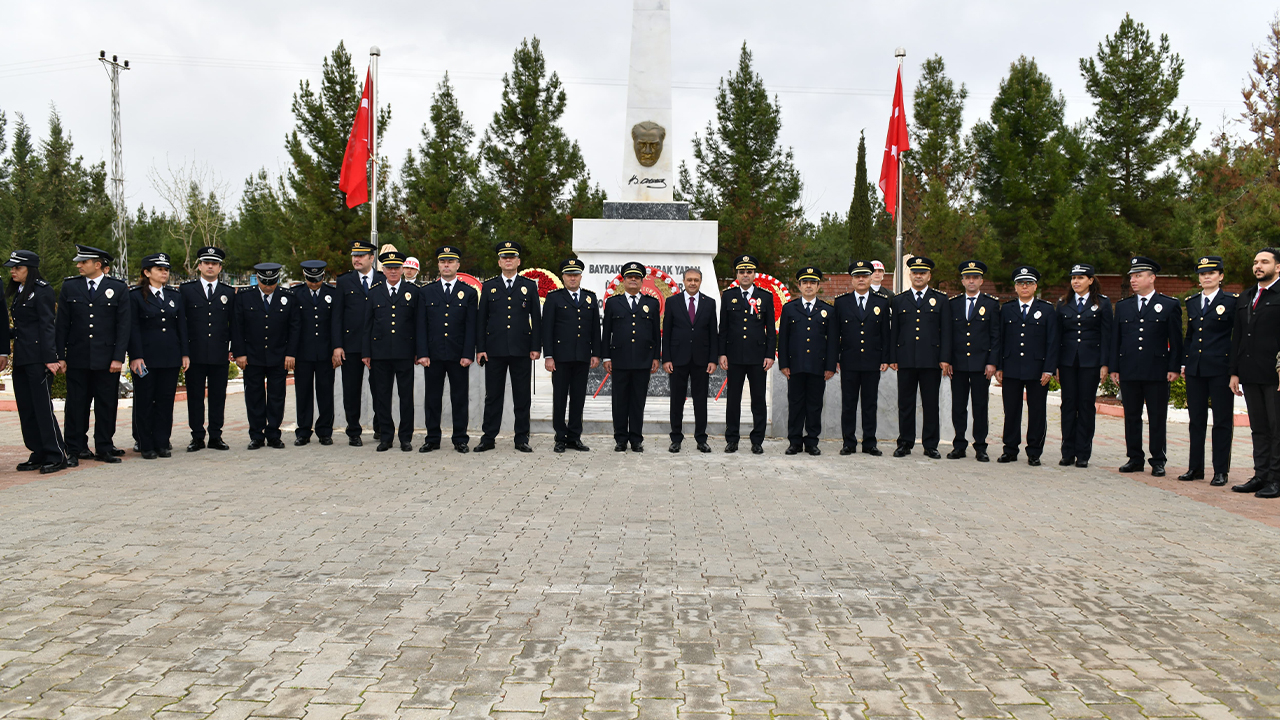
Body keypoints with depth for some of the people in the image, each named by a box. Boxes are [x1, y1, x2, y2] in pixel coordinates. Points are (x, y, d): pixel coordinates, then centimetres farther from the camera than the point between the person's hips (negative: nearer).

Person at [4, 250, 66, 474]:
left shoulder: (42, 291, -8)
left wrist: (50, 359, -18)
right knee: (26, 408, 9)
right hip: (21, 358, 9)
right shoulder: (17, 292, 17)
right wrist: (5, 353, 15)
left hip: (37, 358, -9)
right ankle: (38, 454, 16)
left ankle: (56, 455, -2)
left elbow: (47, 326, -13)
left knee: (42, 406, -7)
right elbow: (17, 326, 20)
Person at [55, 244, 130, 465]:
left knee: (106, 405, 4)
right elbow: (62, 324, 8)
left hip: (107, 359, -1)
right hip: (77, 358, 2)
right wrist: (61, 356, 2)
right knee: (76, 405, 5)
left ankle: (104, 448, 13)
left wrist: (118, 357, -7)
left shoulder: (118, 289, 2)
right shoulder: (69, 287, 7)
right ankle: (76, 448, 14)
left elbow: (123, 325, 0)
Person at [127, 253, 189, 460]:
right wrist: (136, 356, -12)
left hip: (170, 357, 4)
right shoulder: (136, 296, -1)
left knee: (166, 400, 7)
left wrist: (184, 353, 5)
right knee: (144, 401, 3)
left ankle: (162, 444, 15)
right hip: (146, 356, -4)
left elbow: (182, 326, 11)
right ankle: (146, 446, 10)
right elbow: (133, 329, -5)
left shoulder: (175, 296, 12)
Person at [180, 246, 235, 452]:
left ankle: (215, 436, 13)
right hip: (195, 353, -1)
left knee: (218, 396, 5)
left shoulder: (229, 292, 10)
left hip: (220, 355, 1)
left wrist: (232, 349, 6)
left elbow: (234, 323, 13)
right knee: (195, 396, 4)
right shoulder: (185, 289, 5)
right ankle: (197, 437, 11)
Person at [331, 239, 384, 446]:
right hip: (351, 344, 0)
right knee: (352, 390, 4)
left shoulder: (383, 281, 6)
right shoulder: (344, 281, 7)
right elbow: (337, 316, 4)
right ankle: (353, 433, 14)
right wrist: (337, 346, -4)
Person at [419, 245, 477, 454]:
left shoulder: (469, 292, 6)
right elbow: (421, 325, 6)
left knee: (460, 399, 3)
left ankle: (460, 439, 12)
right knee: (432, 398, 6)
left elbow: (471, 326, 1)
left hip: (458, 355, -1)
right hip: (433, 355, 1)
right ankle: (432, 439, 15)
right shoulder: (427, 291, 9)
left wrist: (468, 354, -7)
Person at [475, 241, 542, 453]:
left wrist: (536, 347, -2)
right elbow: (481, 319, 7)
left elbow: (536, 318, 6)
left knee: (522, 396, 3)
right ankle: (488, 438, 12)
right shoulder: (488, 286, 9)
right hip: (494, 350, 0)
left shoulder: (530, 286, 8)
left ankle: (522, 439, 12)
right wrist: (480, 348, 0)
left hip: (522, 350, 0)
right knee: (493, 395, 4)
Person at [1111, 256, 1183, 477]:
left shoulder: (1169, 306, 4)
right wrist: (1114, 367, 6)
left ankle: (1158, 461, 11)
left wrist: (1174, 368, -5)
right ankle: (1135, 458, 16)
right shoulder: (1122, 306, 12)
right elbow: (1115, 339, 12)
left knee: (1157, 418, 2)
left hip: (1157, 372, -3)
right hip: (1129, 371, 3)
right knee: (1131, 417, 7)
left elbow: (1176, 340, 2)